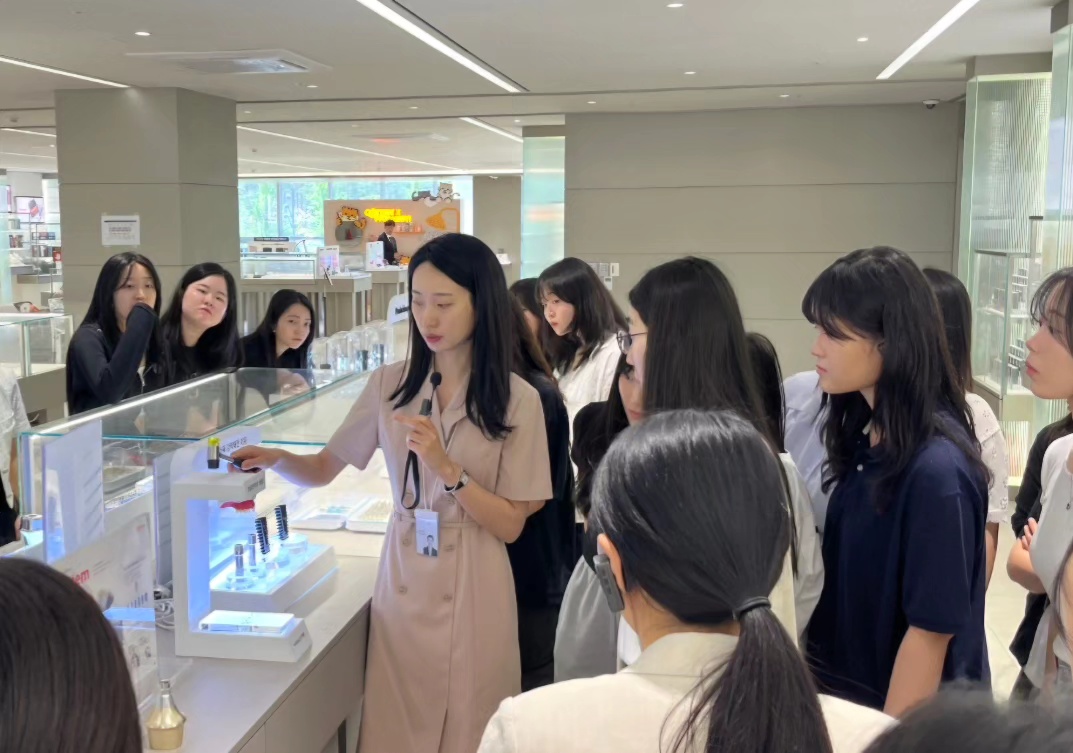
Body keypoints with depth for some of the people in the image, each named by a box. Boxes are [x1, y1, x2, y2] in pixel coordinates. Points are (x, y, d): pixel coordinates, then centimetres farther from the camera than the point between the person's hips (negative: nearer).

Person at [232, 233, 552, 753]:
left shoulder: (516, 399, -8)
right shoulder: (389, 385, 1)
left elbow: (510, 525, -8)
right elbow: (323, 469, 6)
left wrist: (447, 467, -21)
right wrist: (277, 458, -14)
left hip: (472, 593, -2)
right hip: (402, 583, 3)